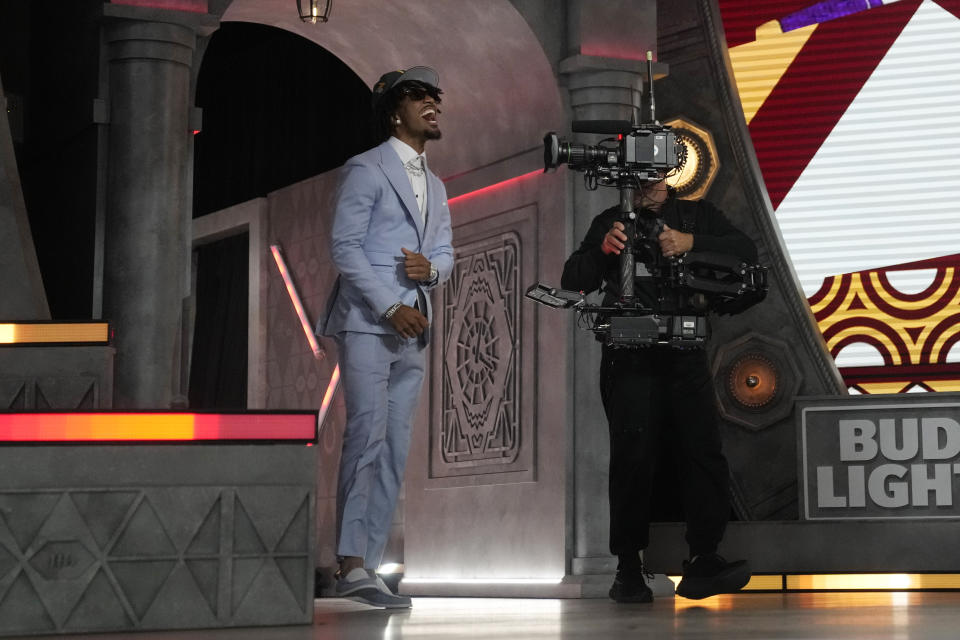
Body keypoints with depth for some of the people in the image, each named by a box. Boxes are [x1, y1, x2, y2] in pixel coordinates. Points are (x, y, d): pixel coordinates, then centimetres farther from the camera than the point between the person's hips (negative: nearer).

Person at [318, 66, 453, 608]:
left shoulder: (434, 186, 23)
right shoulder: (367, 168, -1)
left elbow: (445, 254, 20)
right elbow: (344, 245, -9)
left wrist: (431, 268, -6)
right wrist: (390, 308, -15)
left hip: (413, 329, 8)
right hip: (367, 322, -8)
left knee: (394, 450, 2)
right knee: (367, 437, -16)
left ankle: (370, 564, 3)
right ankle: (352, 565, -17)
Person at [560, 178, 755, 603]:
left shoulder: (696, 216, 16)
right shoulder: (611, 222, 13)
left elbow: (746, 251, 3)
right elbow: (573, 282, 7)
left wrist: (692, 243, -12)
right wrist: (602, 250, -13)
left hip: (685, 359, 1)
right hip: (629, 361, -1)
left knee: (704, 453, -10)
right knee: (632, 460, -7)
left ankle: (702, 561, -9)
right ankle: (628, 569, -1)